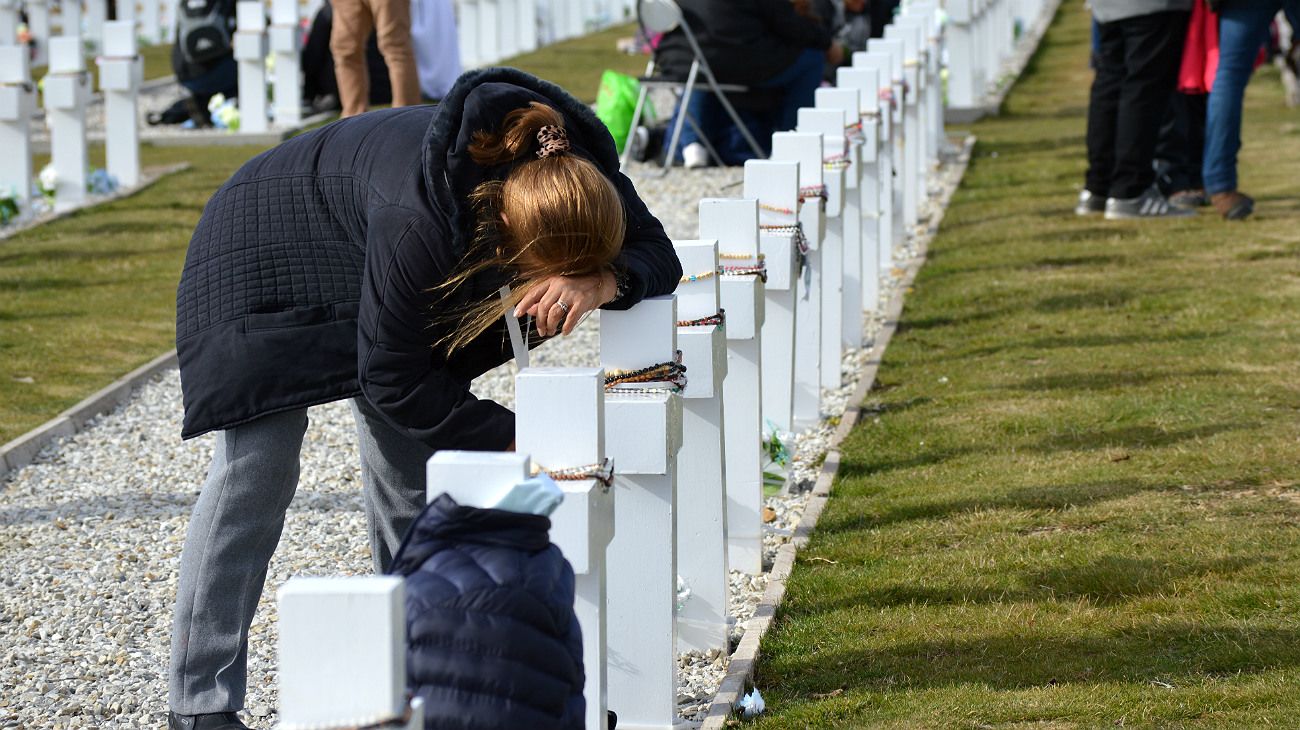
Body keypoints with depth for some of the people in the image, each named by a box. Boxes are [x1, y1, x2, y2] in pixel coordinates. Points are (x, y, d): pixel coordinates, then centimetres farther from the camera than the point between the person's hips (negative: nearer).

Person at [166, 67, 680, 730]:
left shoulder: (580, 174, -29)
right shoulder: (417, 227, -44)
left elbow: (659, 258, -18)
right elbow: (392, 382, -31)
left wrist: (599, 282, -41)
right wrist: (514, 438, -27)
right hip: (271, 246, -6)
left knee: (407, 468, 2)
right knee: (257, 466, -13)